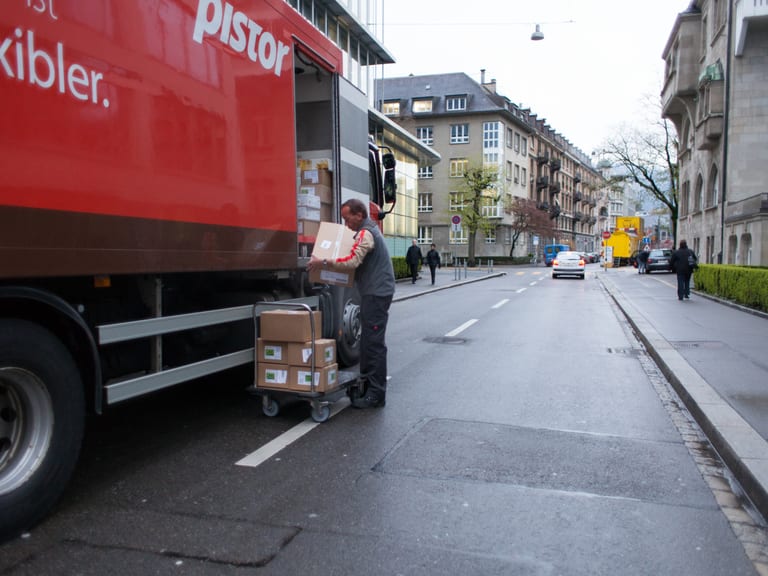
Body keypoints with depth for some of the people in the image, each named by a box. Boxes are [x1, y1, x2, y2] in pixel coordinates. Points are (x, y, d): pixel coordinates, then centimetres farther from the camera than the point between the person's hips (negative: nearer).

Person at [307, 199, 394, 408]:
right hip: (374, 292, 11)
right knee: (368, 340, 15)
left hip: (376, 294, -11)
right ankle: (367, 384, 23)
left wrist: (322, 262, -23)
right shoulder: (370, 229, 18)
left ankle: (376, 395, -5)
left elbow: (352, 261, -28)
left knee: (374, 343, -9)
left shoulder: (366, 234, -15)